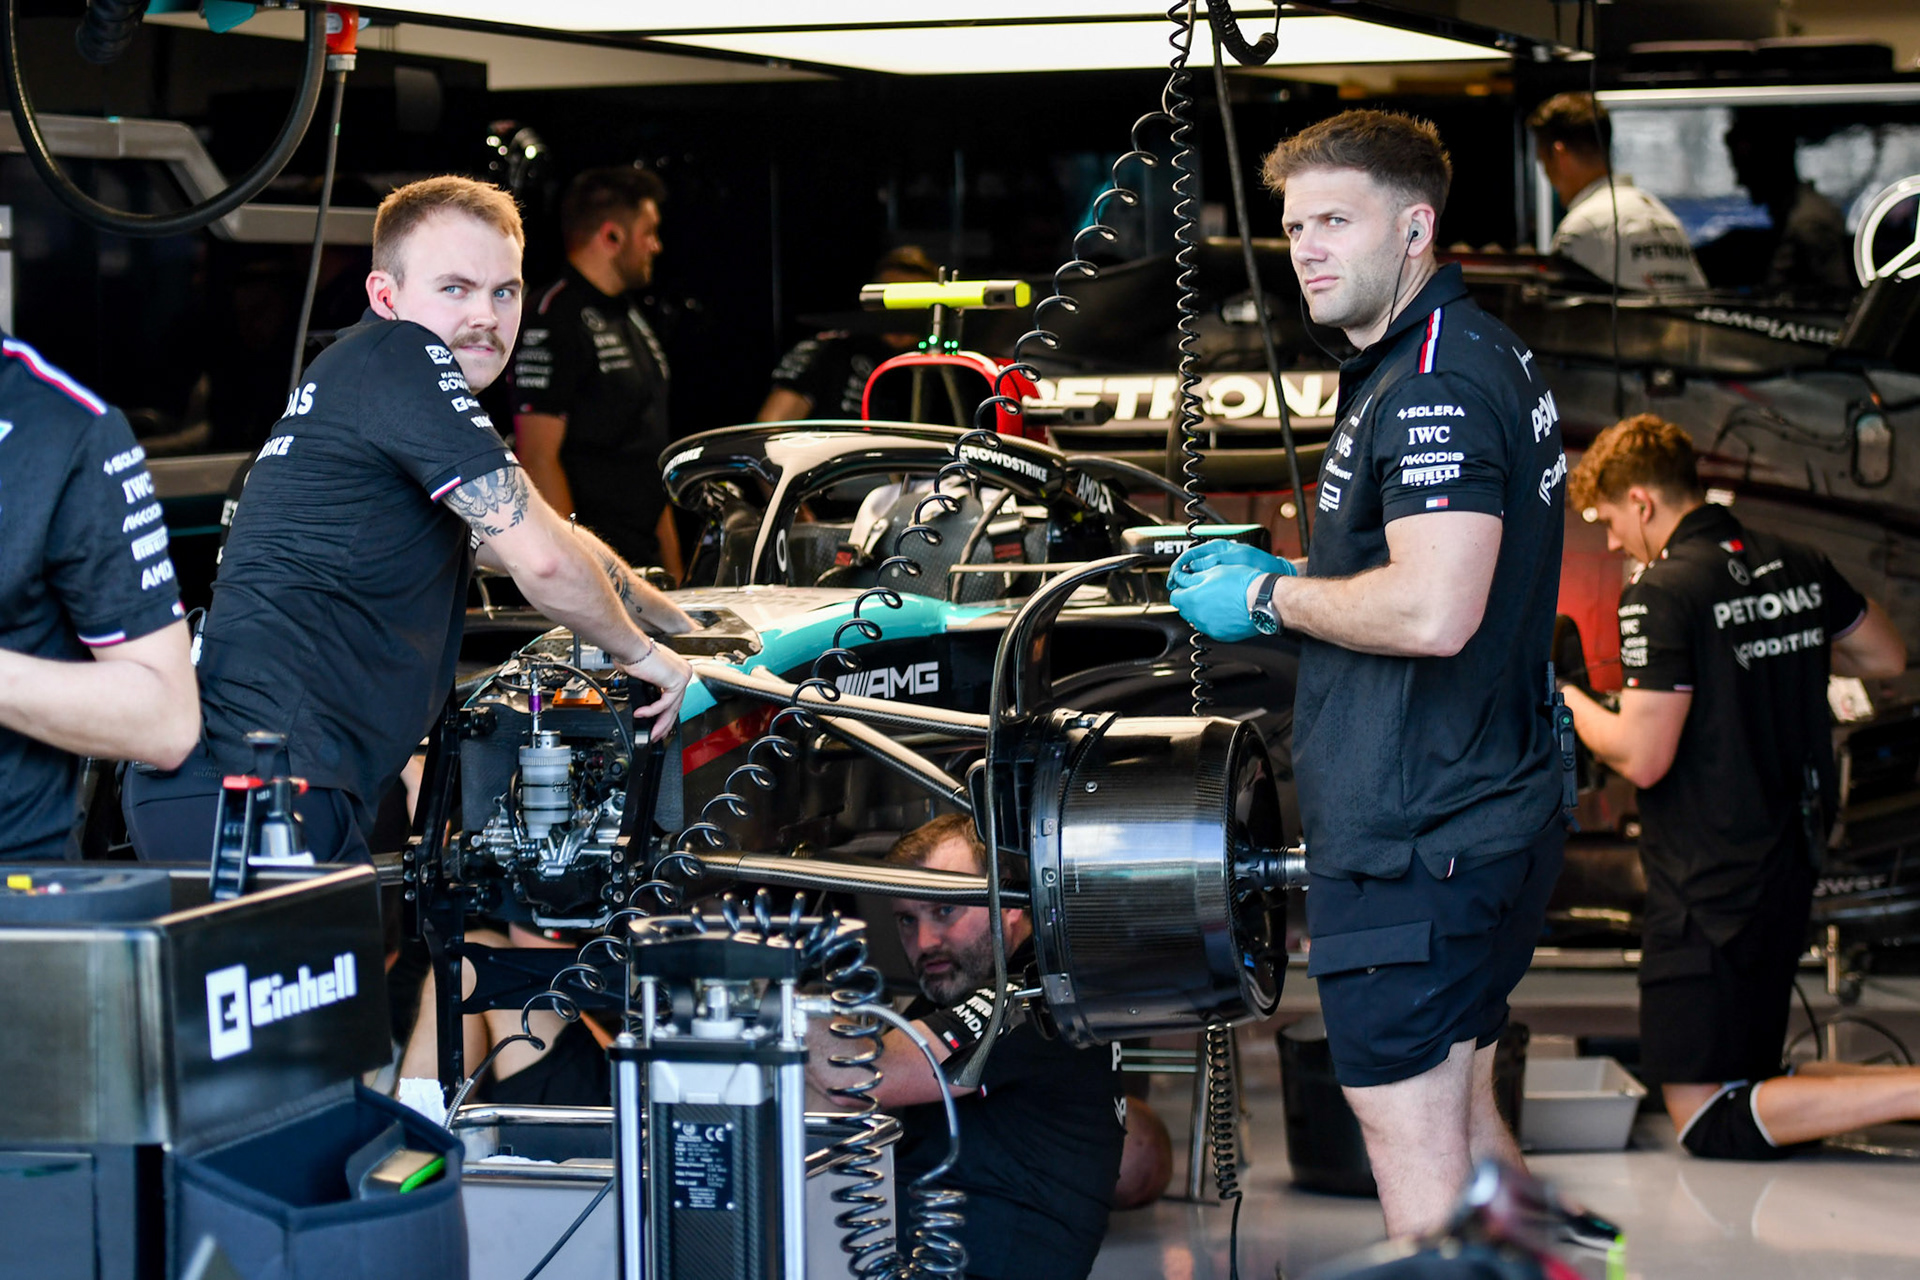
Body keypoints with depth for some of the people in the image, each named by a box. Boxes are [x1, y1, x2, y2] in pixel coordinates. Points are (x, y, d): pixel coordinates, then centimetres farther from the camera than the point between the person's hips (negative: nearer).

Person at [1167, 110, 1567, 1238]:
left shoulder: (1435, 374, -18)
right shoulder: (1483, 355, 16)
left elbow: (1432, 612, -29)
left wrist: (1268, 597, -14)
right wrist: (1283, 583, 17)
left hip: (1412, 843, -11)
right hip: (1494, 813, 11)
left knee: (1414, 1149, -5)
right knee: (1463, 1115, 19)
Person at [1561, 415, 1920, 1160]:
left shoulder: (1662, 592, -17)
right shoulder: (1799, 568, 6)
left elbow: (1643, 758, -20)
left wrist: (1568, 701, -2)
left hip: (1708, 887, -8)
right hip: (1790, 868, 8)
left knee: (1705, 1122, -7)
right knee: (1742, 1078, 23)